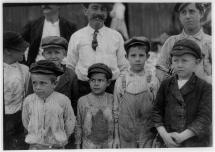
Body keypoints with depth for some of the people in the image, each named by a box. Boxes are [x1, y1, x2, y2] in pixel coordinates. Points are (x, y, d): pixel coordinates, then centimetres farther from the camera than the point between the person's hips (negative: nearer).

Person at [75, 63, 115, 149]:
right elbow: (79, 125, 4)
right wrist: (78, 145, 7)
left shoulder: (112, 100, -3)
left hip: (109, 144, 0)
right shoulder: (82, 101, -3)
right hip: (89, 144, 0)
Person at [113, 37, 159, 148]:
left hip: (147, 136, -1)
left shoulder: (153, 81, -2)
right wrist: (116, 136, 5)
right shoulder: (120, 82, 1)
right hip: (126, 136, 1)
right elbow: (116, 110, 5)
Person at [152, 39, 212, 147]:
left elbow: (205, 117, -12)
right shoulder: (166, 84, 6)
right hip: (168, 141, 2)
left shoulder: (205, 87, -4)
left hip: (195, 141, -2)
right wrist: (164, 134, -11)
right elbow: (157, 111, 4)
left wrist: (182, 136, -19)